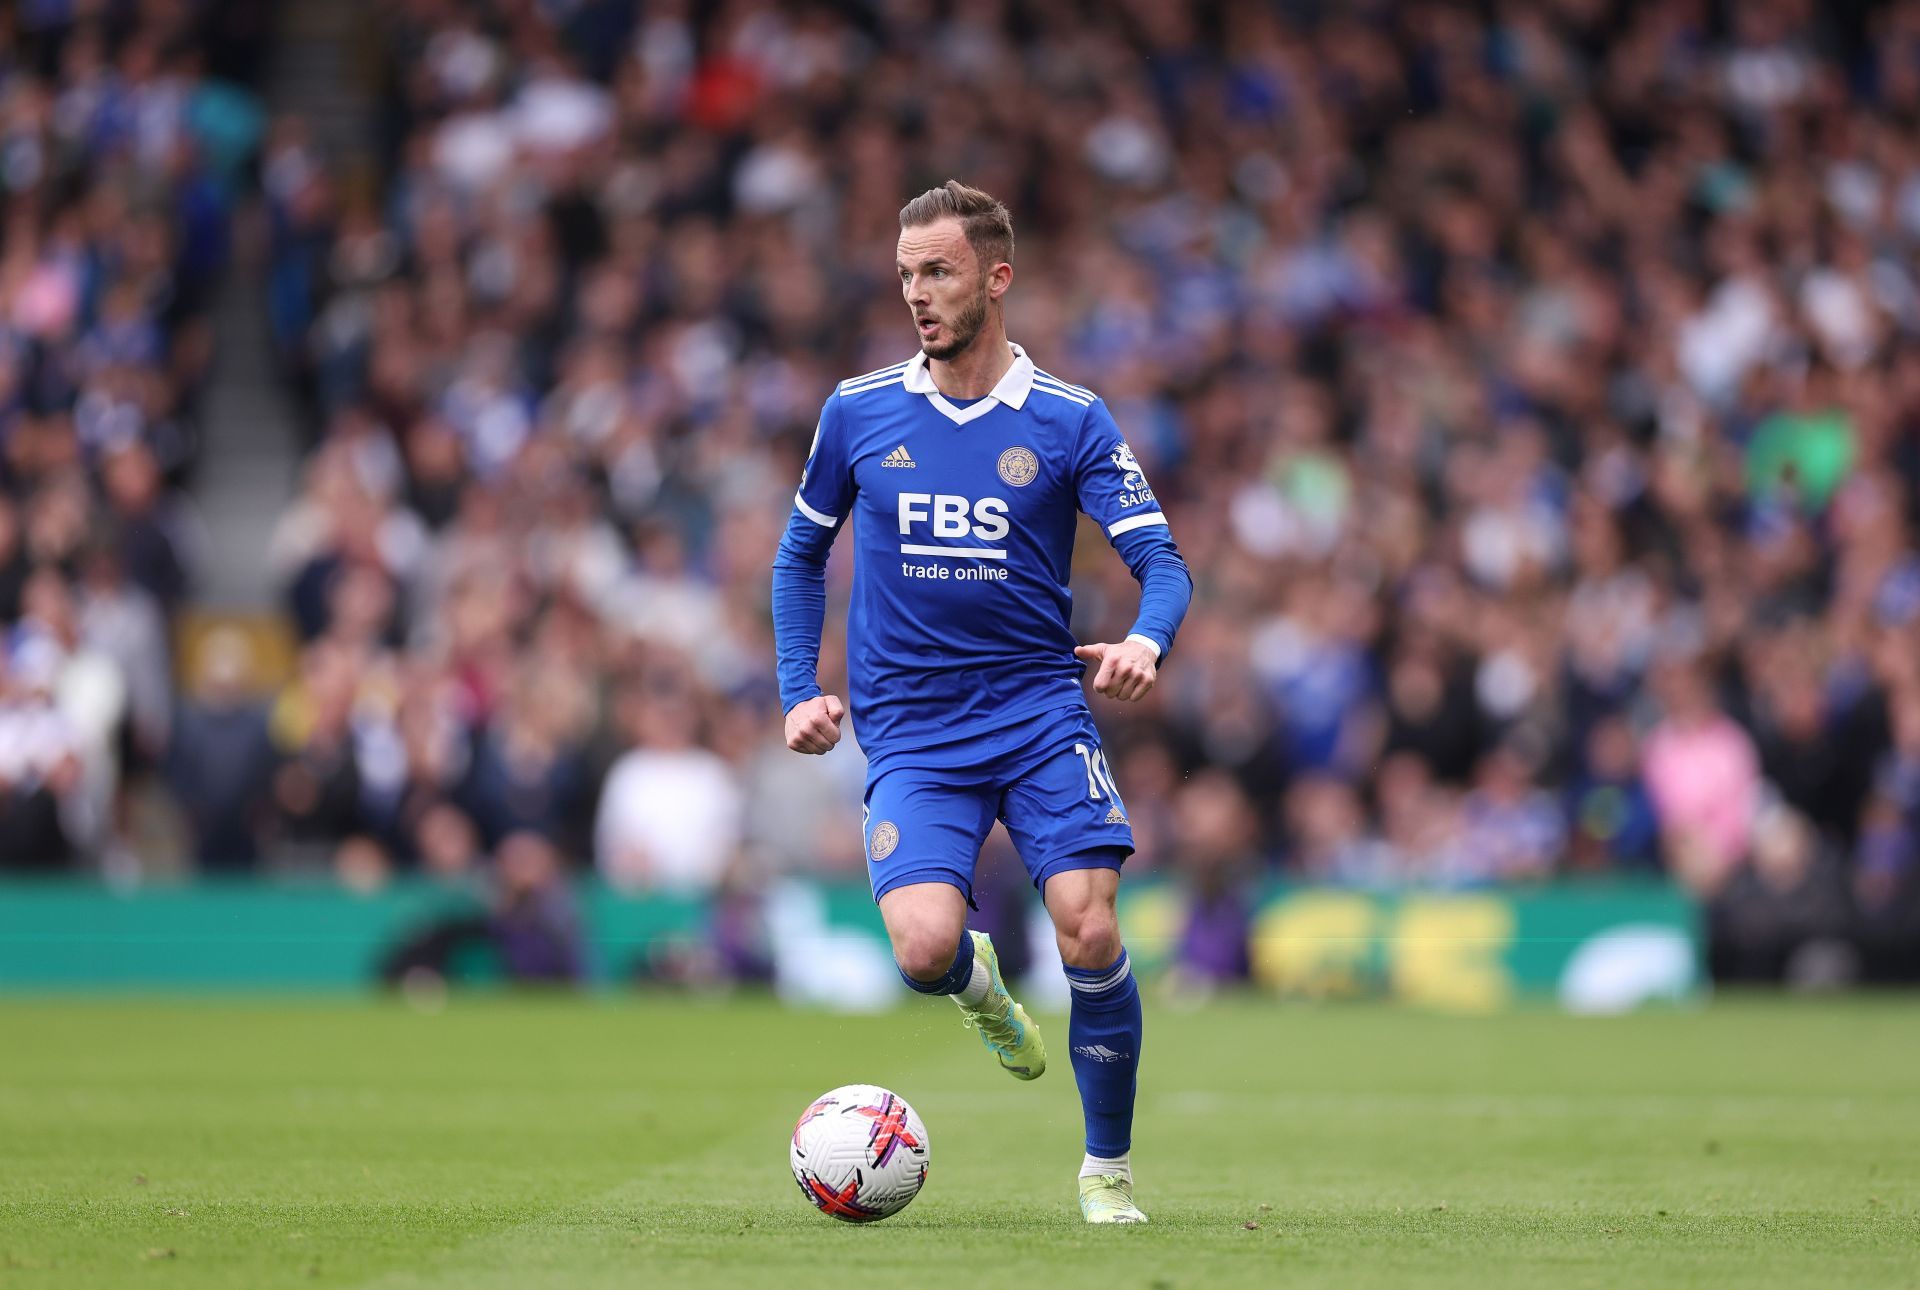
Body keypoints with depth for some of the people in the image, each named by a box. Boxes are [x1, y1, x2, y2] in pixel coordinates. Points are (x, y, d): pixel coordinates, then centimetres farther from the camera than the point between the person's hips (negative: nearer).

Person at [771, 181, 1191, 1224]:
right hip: (910, 733, 0)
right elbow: (801, 554, 18)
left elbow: (1161, 561, -3)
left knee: (1091, 937, -15)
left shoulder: (1070, 421, 0)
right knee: (925, 950, -22)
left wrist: (1146, 642, -25)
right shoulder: (858, 413, 5)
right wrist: (800, 691, 7)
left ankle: (1107, 1167, 7)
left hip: (1040, 711, 0)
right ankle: (978, 985, 18)